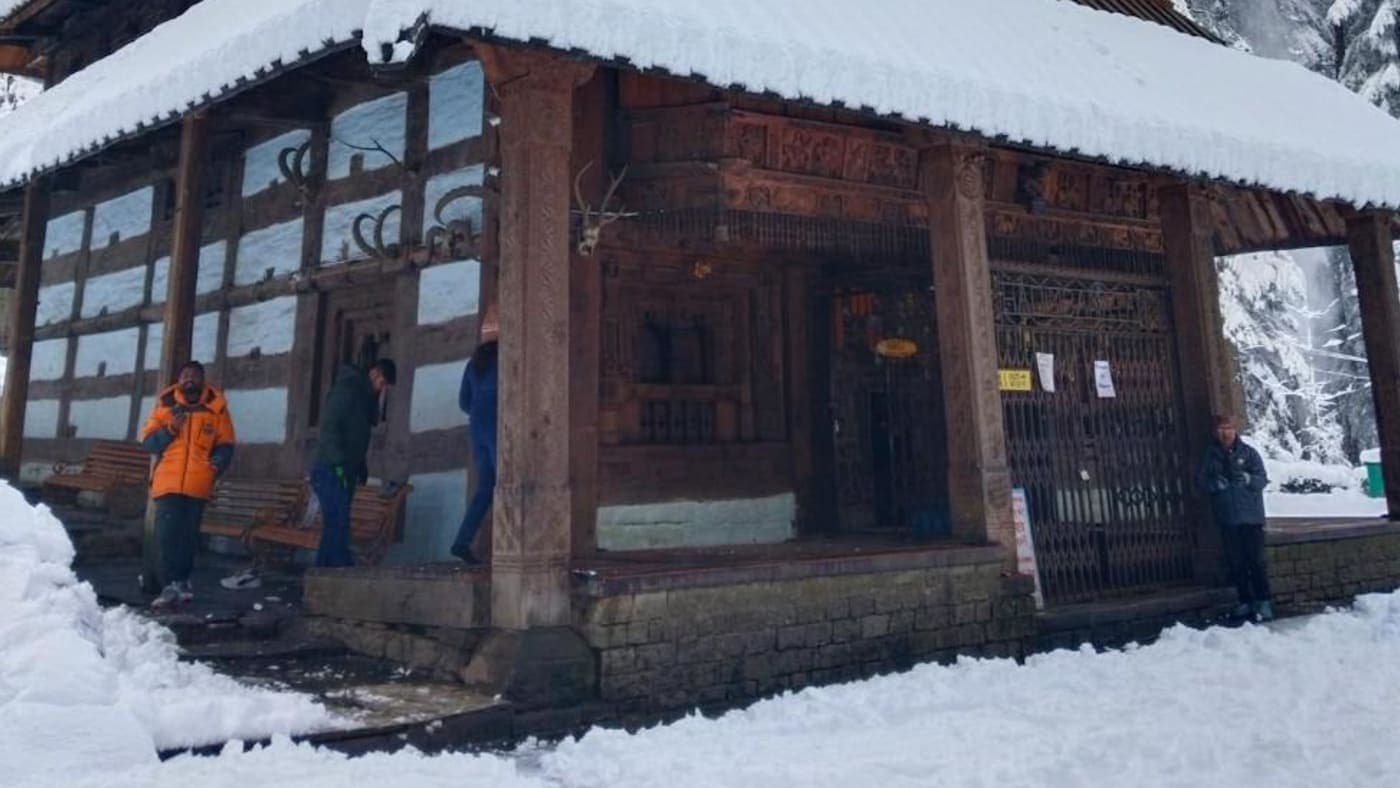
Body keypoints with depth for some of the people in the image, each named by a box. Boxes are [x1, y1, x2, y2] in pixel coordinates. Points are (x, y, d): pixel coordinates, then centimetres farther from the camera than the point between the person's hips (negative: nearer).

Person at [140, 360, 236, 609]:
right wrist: (170, 430, -10)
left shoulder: (216, 408, 7)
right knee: (167, 535, -6)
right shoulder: (165, 406, 9)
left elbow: (226, 445, 7)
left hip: (198, 485, 0)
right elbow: (147, 441, 7)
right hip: (168, 484, 0)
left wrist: (218, 463, -12)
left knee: (189, 536, 6)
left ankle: (181, 582, 15)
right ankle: (172, 585, -3)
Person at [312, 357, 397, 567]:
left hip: (345, 471, 9)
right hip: (331, 471, -9)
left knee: (334, 526, 9)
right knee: (338, 523, -13)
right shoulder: (346, 391, -12)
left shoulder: (363, 395, 17)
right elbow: (329, 428, -19)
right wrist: (338, 464, -22)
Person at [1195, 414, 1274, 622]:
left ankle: (1264, 602, 4)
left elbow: (1263, 479, -6)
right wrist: (1216, 483, -18)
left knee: (1256, 561, -3)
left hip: (1251, 517, -2)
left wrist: (1247, 478, -26)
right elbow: (1200, 480, 2)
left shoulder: (1248, 452, -1)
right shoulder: (1210, 455, 5)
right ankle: (1245, 602, 16)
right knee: (1236, 563, 7)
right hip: (1227, 519, 2)